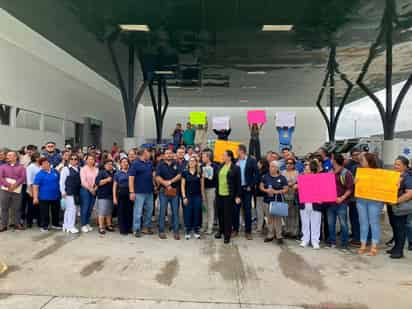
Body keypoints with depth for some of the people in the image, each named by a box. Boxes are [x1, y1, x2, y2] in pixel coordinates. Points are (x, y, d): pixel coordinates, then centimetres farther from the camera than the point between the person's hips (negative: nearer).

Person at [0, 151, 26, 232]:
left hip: (16, 190, -1)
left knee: (16, 208, 4)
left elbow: (23, 177, -3)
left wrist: (15, 185, -17)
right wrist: (8, 185, -15)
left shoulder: (21, 167, 10)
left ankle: (17, 224, 14)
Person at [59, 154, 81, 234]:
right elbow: (62, 181, -7)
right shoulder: (66, 169, -6)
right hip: (68, 193, -5)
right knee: (72, 209, -7)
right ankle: (71, 226, 2)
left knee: (68, 209, 14)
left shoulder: (79, 169, 8)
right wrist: (63, 191, -11)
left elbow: (81, 180, 16)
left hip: (77, 193, 6)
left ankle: (66, 226, 23)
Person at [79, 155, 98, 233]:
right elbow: (83, 181, -10)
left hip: (94, 190, 4)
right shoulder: (83, 169, -4)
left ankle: (87, 224, 20)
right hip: (85, 190, -4)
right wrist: (90, 189, -11)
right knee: (84, 208, -2)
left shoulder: (96, 169, 7)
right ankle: (83, 225, 7)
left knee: (90, 208, 9)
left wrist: (95, 188, -8)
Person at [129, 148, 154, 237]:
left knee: (149, 210, 12)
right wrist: (132, 192, -17)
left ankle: (146, 227, 25)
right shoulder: (135, 164, -8)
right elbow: (131, 178, -11)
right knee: (138, 211, -1)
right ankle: (136, 229, 9)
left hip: (150, 191, 6)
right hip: (139, 192, -6)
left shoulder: (150, 163, 9)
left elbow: (153, 174, 22)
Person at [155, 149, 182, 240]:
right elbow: (157, 177, -5)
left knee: (175, 211, 4)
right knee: (162, 211, 4)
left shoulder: (176, 165, 9)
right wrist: (166, 184, -14)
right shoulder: (160, 165, 4)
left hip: (174, 191, 2)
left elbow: (179, 176, -1)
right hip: (163, 191, -2)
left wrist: (170, 181, -14)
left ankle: (176, 231, 11)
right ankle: (161, 231, 13)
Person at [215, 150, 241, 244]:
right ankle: (221, 231, 32)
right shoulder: (220, 167, 9)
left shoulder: (235, 168, -6)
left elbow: (238, 183, -6)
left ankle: (227, 235, 15)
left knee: (228, 215, 3)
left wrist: (237, 196, -8)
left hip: (228, 195, -5)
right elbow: (217, 179, 12)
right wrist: (216, 192, 9)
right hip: (219, 194, 5)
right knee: (220, 214, 12)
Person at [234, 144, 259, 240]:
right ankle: (235, 229, 20)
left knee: (247, 210, 3)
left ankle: (248, 231, 13)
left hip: (247, 189, -3)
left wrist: (251, 186, -10)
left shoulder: (252, 161, -4)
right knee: (235, 209, 7)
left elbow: (256, 174, -6)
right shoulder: (236, 161, 4)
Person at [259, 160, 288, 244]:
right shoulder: (266, 176, 7)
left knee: (277, 219, -4)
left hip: (278, 201, -3)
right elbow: (261, 186, 9)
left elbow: (286, 189, -3)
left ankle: (279, 236, 6)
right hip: (267, 201, 3)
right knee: (269, 219, 9)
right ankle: (270, 235, 19)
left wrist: (276, 191, -16)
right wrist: (266, 190, -11)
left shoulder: (282, 178, -1)